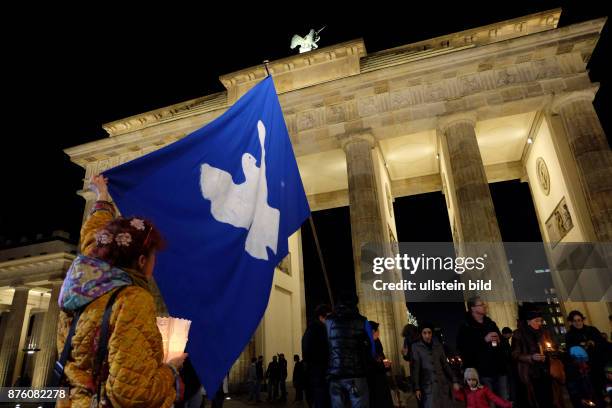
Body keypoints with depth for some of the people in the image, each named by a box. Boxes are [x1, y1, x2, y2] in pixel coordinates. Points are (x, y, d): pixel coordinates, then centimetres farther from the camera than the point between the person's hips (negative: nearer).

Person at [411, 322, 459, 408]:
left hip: (442, 383, 3)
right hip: (428, 385, -3)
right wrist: (417, 388, -7)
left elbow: (445, 364, 11)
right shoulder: (416, 347, -6)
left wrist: (454, 381, 6)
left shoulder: (438, 345, 5)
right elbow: (415, 369, -5)